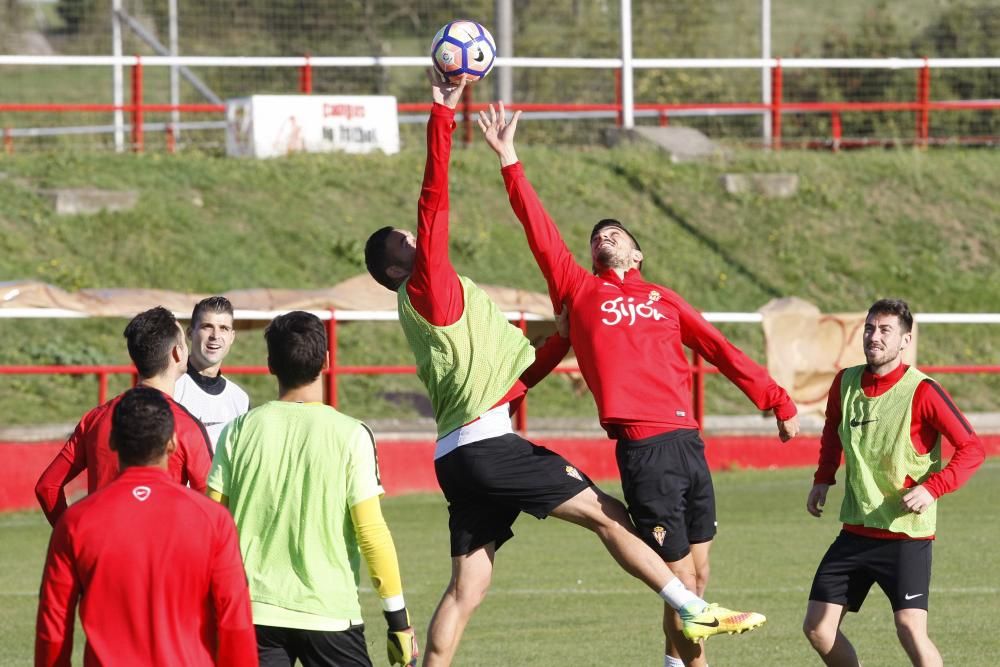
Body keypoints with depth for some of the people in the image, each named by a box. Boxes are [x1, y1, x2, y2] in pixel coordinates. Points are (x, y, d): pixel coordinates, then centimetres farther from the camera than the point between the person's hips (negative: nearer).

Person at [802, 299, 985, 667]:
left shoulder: (922, 392, -14)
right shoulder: (845, 383, 3)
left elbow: (972, 449, -12)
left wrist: (932, 488, -23)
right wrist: (823, 478, 13)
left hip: (907, 534, -6)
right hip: (855, 531, 6)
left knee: (910, 629, -20)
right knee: (818, 627, 3)